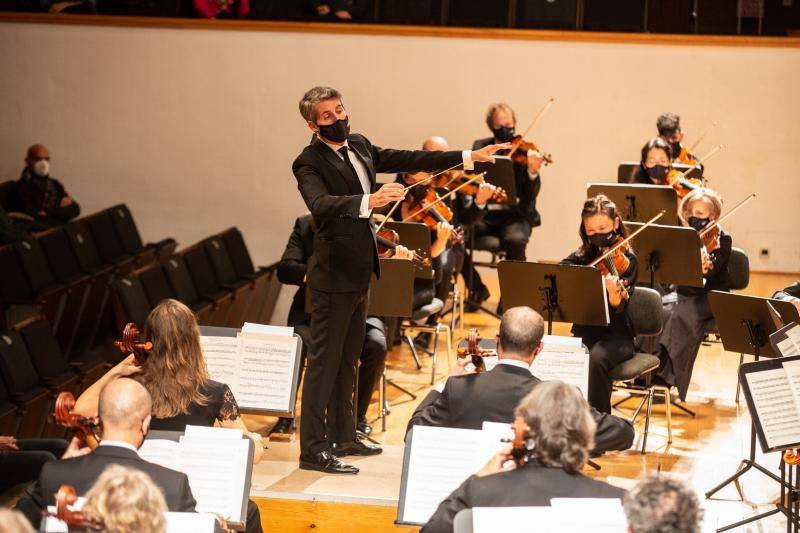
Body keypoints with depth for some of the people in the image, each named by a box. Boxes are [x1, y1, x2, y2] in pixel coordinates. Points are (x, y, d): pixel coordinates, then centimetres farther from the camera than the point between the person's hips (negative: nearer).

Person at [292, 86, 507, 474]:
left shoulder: (359, 146, 10)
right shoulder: (309, 163, -15)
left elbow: (407, 160, 17)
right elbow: (320, 204, -33)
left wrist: (468, 158, 16)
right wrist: (368, 201, -48)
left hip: (360, 271, 9)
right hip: (334, 274, -9)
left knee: (347, 358, 16)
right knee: (324, 360, -7)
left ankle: (345, 437, 25)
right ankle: (312, 449, -6)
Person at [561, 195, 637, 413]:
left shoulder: (626, 258, -4)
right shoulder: (582, 257, 11)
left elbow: (618, 309, -16)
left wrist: (615, 293, -38)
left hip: (615, 333, -4)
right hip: (584, 331, 4)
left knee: (596, 359, -36)